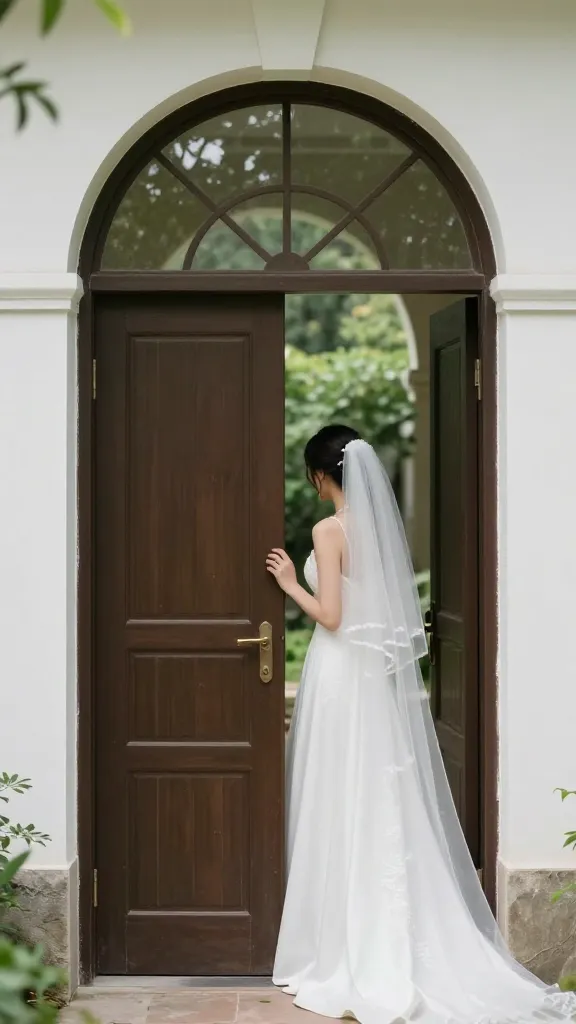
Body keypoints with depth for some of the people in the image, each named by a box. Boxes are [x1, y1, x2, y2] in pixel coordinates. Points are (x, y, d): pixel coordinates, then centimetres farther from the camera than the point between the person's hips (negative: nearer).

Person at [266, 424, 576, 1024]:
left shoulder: (329, 530, -13)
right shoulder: (381, 525, 9)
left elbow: (331, 616, -17)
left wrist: (290, 583, -3)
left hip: (343, 676, -7)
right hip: (383, 675, 8)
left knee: (343, 813, -1)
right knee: (387, 812, 11)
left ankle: (346, 957, 4)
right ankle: (399, 953, 17)